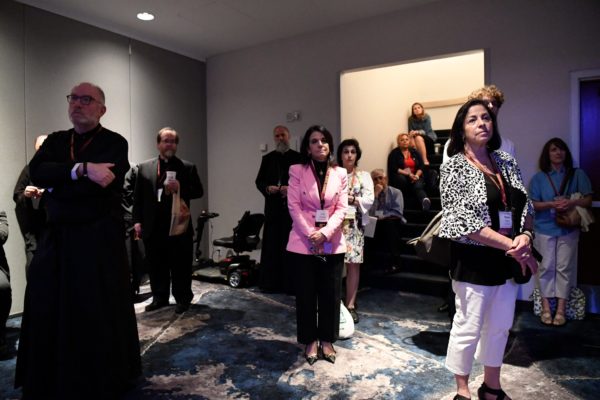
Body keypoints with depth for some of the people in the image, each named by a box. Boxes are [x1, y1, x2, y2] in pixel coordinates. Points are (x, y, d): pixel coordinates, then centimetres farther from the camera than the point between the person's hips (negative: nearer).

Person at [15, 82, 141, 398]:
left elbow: (102, 185, -19)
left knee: (97, 314, 3)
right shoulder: (55, 140, 12)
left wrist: (54, 184, -8)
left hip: (99, 240, -5)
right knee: (46, 310, 10)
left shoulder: (115, 144, -5)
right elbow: (36, 171, -6)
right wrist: (81, 169, -19)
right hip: (55, 239, 6)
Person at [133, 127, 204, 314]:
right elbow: (138, 197, 7)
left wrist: (181, 188, -16)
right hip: (153, 227, 2)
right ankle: (159, 297, 26)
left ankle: (182, 299, 19)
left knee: (180, 266, 5)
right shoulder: (144, 167, 9)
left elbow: (199, 191, 2)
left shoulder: (187, 167, 5)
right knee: (156, 266, 10)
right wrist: (137, 220, 0)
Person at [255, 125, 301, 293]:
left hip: (293, 207, -2)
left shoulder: (298, 157, 4)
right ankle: (271, 282, 11)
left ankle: (291, 283, 7)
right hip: (273, 208, 3)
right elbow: (259, 181, 11)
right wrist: (268, 188, -9)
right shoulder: (267, 158, 14)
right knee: (271, 245, 3)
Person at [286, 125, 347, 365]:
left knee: (331, 294, 8)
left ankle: (327, 340, 25)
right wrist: (310, 234, -15)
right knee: (306, 295, 7)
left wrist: (325, 232, -15)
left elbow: (341, 208, -1)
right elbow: (293, 206, -7)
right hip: (303, 243, -2)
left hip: (332, 244, 2)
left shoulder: (340, 174, 5)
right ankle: (310, 341, 23)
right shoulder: (297, 171, -1)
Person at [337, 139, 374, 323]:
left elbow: (369, 200, -1)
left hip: (354, 225, 1)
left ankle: (350, 305, 14)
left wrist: (351, 199, -11)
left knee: (353, 264, 3)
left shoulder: (364, 176, 9)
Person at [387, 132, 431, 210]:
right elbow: (393, 169, -9)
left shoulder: (414, 152, 15)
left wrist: (416, 175, -13)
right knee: (402, 178, -37)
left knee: (418, 186, -30)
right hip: (399, 176, -2)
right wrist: (408, 174, -17)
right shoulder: (394, 153, 3)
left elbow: (421, 167, 7)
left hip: (415, 176, 2)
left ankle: (425, 200, -59)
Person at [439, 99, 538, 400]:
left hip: (508, 259, 6)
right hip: (473, 260, -6)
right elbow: (464, 221, -19)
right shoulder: (455, 167, -11)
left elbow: (526, 206, 9)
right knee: (468, 327, 7)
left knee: (499, 327, 18)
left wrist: (526, 235, -12)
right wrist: (511, 245, -21)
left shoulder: (507, 162, 7)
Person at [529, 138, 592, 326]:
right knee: (546, 267, 4)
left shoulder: (577, 174, 5)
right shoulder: (538, 178, 4)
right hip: (545, 229, 0)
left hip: (569, 229, 0)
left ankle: (561, 309, 9)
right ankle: (546, 308, 12)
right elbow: (533, 204, -1)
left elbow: (588, 200, 1)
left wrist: (572, 202, -19)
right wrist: (552, 204, -18)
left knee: (564, 267, 2)